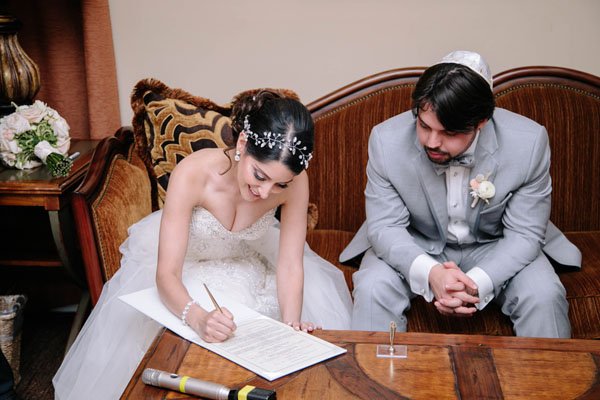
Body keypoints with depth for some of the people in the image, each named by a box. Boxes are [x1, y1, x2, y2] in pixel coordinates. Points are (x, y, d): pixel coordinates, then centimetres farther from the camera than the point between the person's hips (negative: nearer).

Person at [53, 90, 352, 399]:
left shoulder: (294, 180, -28)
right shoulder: (192, 173, -36)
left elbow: (290, 264, -22)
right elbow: (166, 274, -35)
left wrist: (291, 325, -40)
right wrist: (198, 318, -55)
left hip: (248, 260, 3)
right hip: (184, 262, -2)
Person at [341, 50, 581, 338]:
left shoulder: (529, 143, -24)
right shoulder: (387, 140, -23)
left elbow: (525, 234, -16)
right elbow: (385, 226, -17)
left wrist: (477, 283, -33)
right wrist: (429, 272, -37)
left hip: (494, 247, 1)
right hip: (417, 247, 0)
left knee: (544, 296, -23)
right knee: (372, 289, -26)